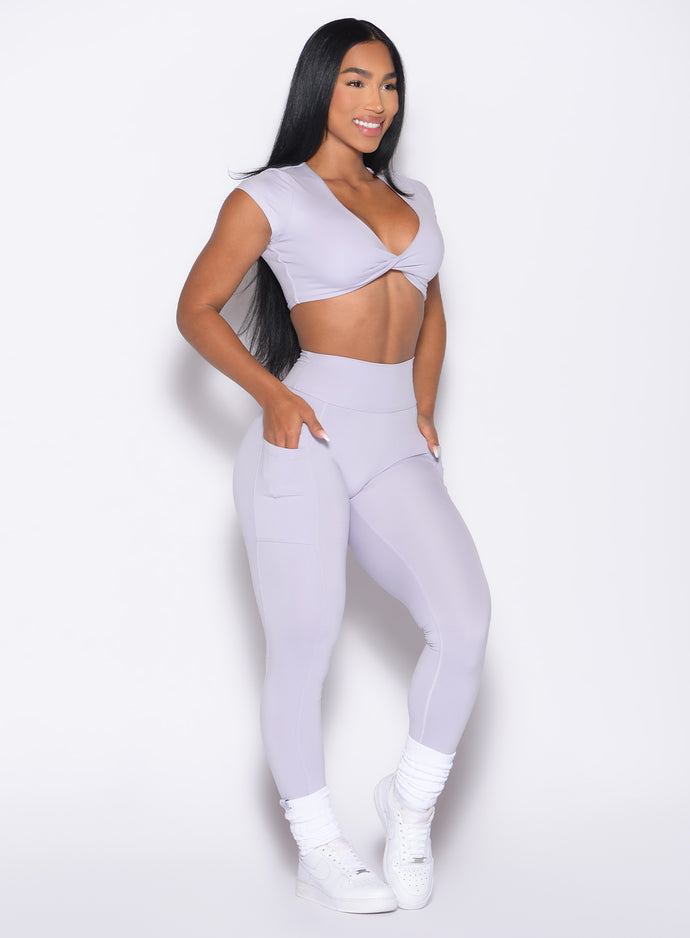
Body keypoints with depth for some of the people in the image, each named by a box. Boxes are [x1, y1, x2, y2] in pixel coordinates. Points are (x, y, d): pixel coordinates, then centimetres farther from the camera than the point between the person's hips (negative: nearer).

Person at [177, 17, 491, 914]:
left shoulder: (411, 196, 19)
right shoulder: (270, 196, 3)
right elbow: (197, 309, 4)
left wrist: (424, 411, 14)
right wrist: (271, 394, -7)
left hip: (397, 444, 5)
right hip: (308, 437, -4)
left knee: (464, 619, -14)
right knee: (303, 649, -1)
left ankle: (412, 800, 8)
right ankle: (319, 851, 16)